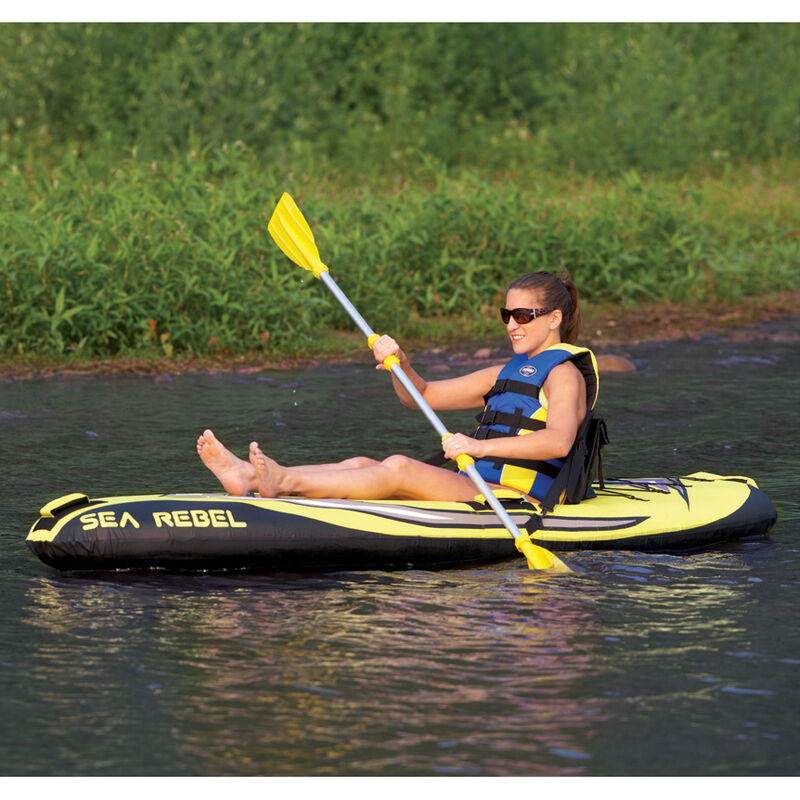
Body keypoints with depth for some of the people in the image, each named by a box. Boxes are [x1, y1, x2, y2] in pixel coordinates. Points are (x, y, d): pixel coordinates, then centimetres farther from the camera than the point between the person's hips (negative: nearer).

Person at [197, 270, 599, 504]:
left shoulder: (564, 374, -3)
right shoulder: (507, 373, 25)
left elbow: (559, 440, -25)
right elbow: (420, 395, 23)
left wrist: (480, 446, -34)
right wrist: (400, 363, 0)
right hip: (476, 492, 8)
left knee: (399, 468, -27)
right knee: (360, 465, -8)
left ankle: (286, 481, -36)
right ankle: (251, 476, -23)